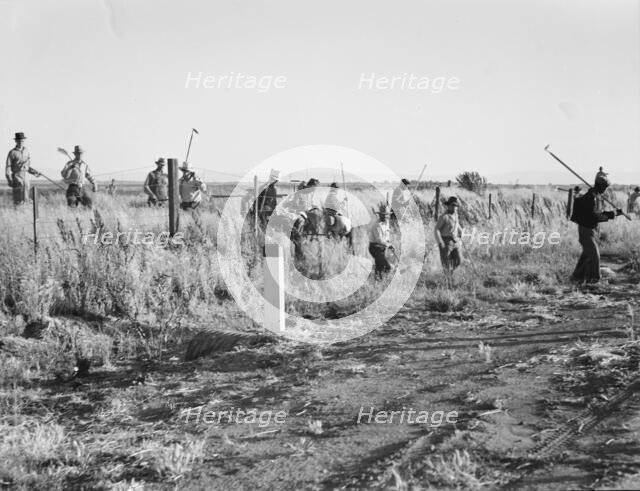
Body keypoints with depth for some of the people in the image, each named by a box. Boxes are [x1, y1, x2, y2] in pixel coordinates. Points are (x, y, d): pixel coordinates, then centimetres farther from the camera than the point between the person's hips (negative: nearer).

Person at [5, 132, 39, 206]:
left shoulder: (26, 151, 11)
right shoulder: (12, 152, -5)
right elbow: (8, 167, -6)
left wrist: (35, 172, 3)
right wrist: (9, 180, -13)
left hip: (25, 177, 5)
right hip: (16, 177, -5)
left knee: (25, 199, 5)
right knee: (18, 200, -7)